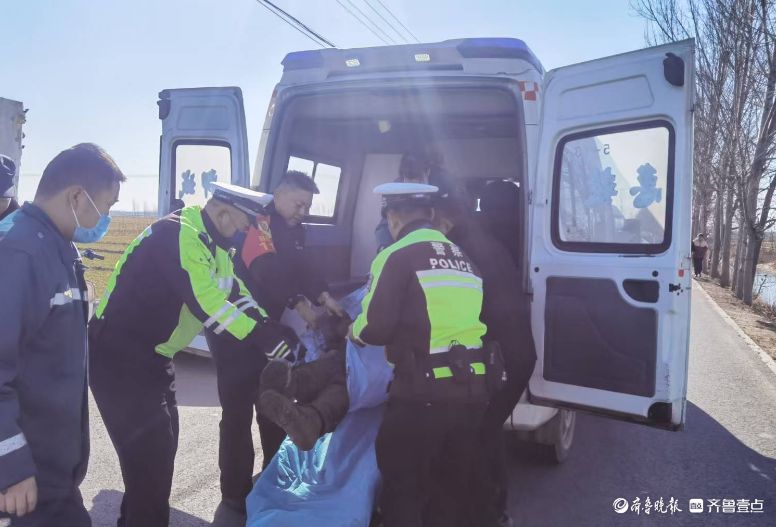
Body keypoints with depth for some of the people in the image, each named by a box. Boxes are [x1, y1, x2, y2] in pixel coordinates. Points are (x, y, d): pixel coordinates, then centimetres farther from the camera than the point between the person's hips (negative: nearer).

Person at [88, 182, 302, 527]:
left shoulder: (211, 244, 8)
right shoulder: (177, 235, -24)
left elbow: (236, 295, 8)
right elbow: (208, 304, -32)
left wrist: (277, 333, -7)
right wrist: (274, 344, -29)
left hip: (150, 355, 10)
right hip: (119, 355, -10)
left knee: (159, 444, 17)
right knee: (149, 453, -6)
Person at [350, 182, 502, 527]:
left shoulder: (398, 255, -6)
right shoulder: (463, 257, 16)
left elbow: (376, 327, -11)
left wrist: (354, 332, 12)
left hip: (424, 390, -7)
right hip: (473, 388, 7)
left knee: (402, 485, 9)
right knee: (453, 484, 21)